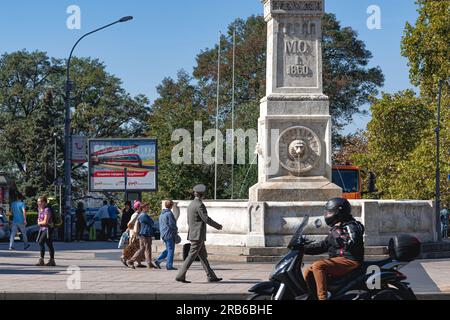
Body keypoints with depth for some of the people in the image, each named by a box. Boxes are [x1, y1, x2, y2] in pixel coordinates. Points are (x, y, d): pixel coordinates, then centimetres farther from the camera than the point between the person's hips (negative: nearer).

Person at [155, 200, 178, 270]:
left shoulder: (161, 214, 14)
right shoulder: (169, 213, -14)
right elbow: (172, 224, -17)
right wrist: (176, 230, 1)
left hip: (163, 235, 9)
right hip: (169, 234, -9)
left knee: (168, 249, 16)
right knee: (170, 250, -3)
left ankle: (158, 261, 7)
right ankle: (169, 265, -3)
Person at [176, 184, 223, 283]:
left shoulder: (191, 205, 13)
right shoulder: (199, 205, -15)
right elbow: (206, 219, -18)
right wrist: (218, 226, -6)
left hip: (193, 234, 10)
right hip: (198, 235, -10)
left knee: (203, 256, 11)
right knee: (192, 256, -8)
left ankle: (211, 276, 14)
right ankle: (180, 276, -9)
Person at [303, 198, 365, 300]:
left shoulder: (351, 226, -7)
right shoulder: (335, 229, 22)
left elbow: (352, 243, -24)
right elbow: (323, 246, 25)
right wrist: (305, 248, 17)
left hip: (350, 260, -10)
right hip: (339, 259, 10)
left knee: (317, 266, -28)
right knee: (308, 272, 3)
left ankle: (322, 297, -32)